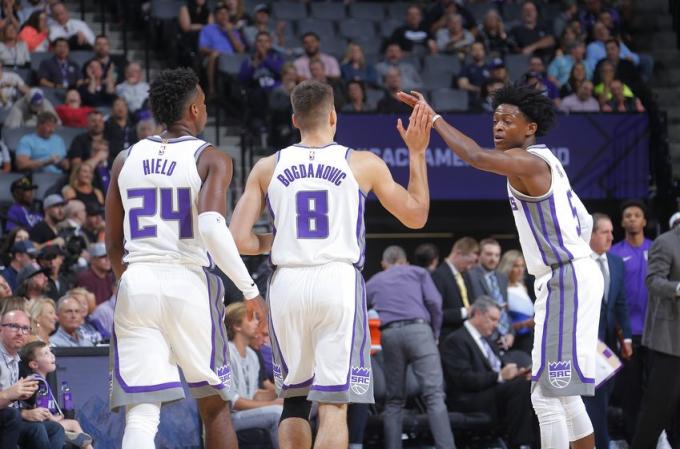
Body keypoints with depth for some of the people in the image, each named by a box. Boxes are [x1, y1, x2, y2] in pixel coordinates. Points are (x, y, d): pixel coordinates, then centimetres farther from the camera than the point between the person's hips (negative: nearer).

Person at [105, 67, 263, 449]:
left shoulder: (126, 160, 12)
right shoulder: (211, 159, -1)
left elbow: (113, 247, 14)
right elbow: (211, 227, -18)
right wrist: (249, 289, -12)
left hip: (135, 286, 3)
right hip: (188, 284, -3)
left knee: (142, 416, -3)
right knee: (214, 405, 14)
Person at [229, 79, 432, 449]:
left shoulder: (267, 168, 5)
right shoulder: (364, 164, 3)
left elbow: (239, 241, 1)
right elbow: (416, 216, 15)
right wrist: (416, 153, 23)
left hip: (287, 283, 2)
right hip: (339, 281, -2)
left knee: (294, 399, 18)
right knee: (333, 403, -5)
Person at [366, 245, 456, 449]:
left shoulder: (372, 283, 26)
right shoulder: (418, 272, 18)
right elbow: (433, 302, 5)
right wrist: (435, 333, 15)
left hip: (389, 333, 2)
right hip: (418, 329, -2)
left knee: (394, 399, 10)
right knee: (434, 395, -10)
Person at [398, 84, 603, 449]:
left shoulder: (528, 162, -15)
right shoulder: (541, 162, 16)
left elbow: (476, 157, -33)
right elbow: (584, 222, 23)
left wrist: (434, 118, -26)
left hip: (566, 282, -11)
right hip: (569, 279, 11)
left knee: (548, 397, -12)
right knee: (563, 395, 17)